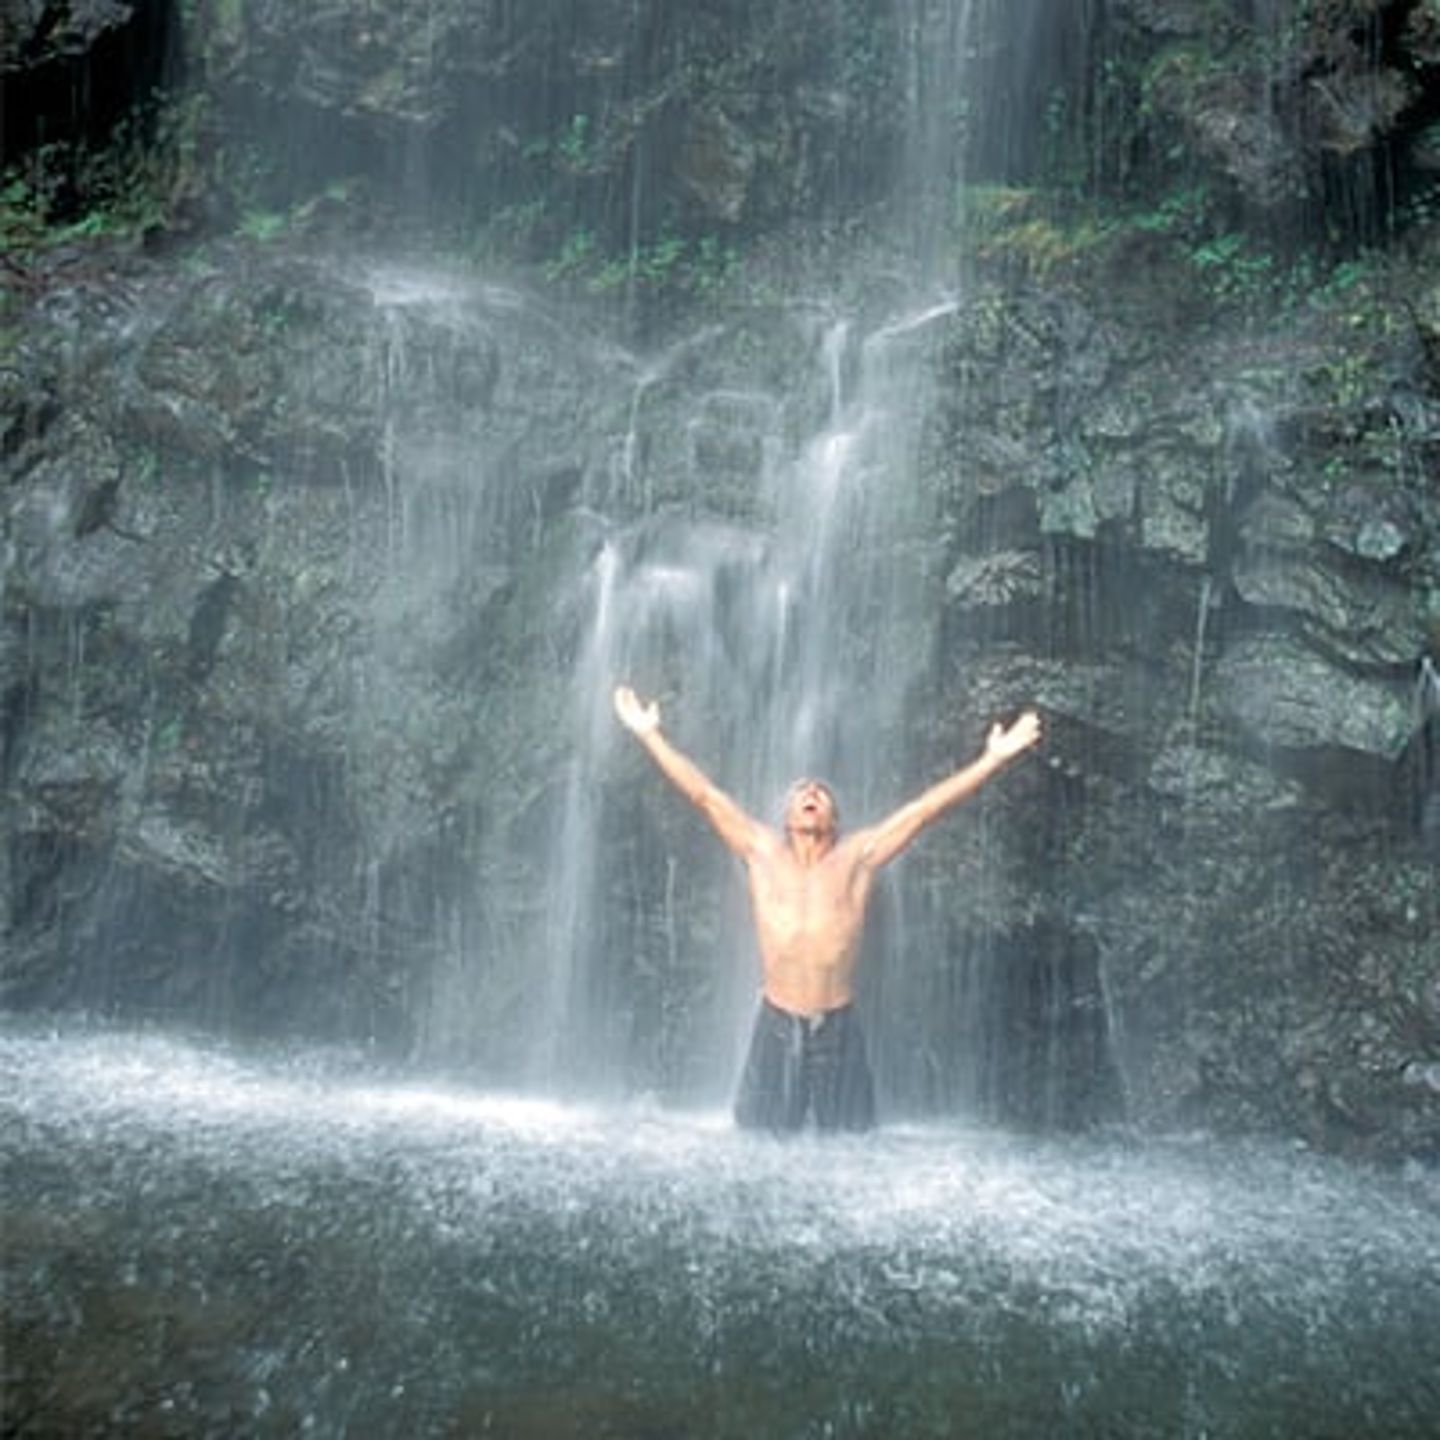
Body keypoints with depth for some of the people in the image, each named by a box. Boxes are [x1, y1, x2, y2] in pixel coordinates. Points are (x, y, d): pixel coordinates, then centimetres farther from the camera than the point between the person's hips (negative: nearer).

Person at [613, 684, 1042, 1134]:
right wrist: (651, 735, 3)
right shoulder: (762, 852, 4)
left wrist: (994, 759, -2)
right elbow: (706, 796, 4)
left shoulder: (857, 858, 3)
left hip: (838, 1027, 0)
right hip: (776, 1027, 0)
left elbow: (925, 808, 0)